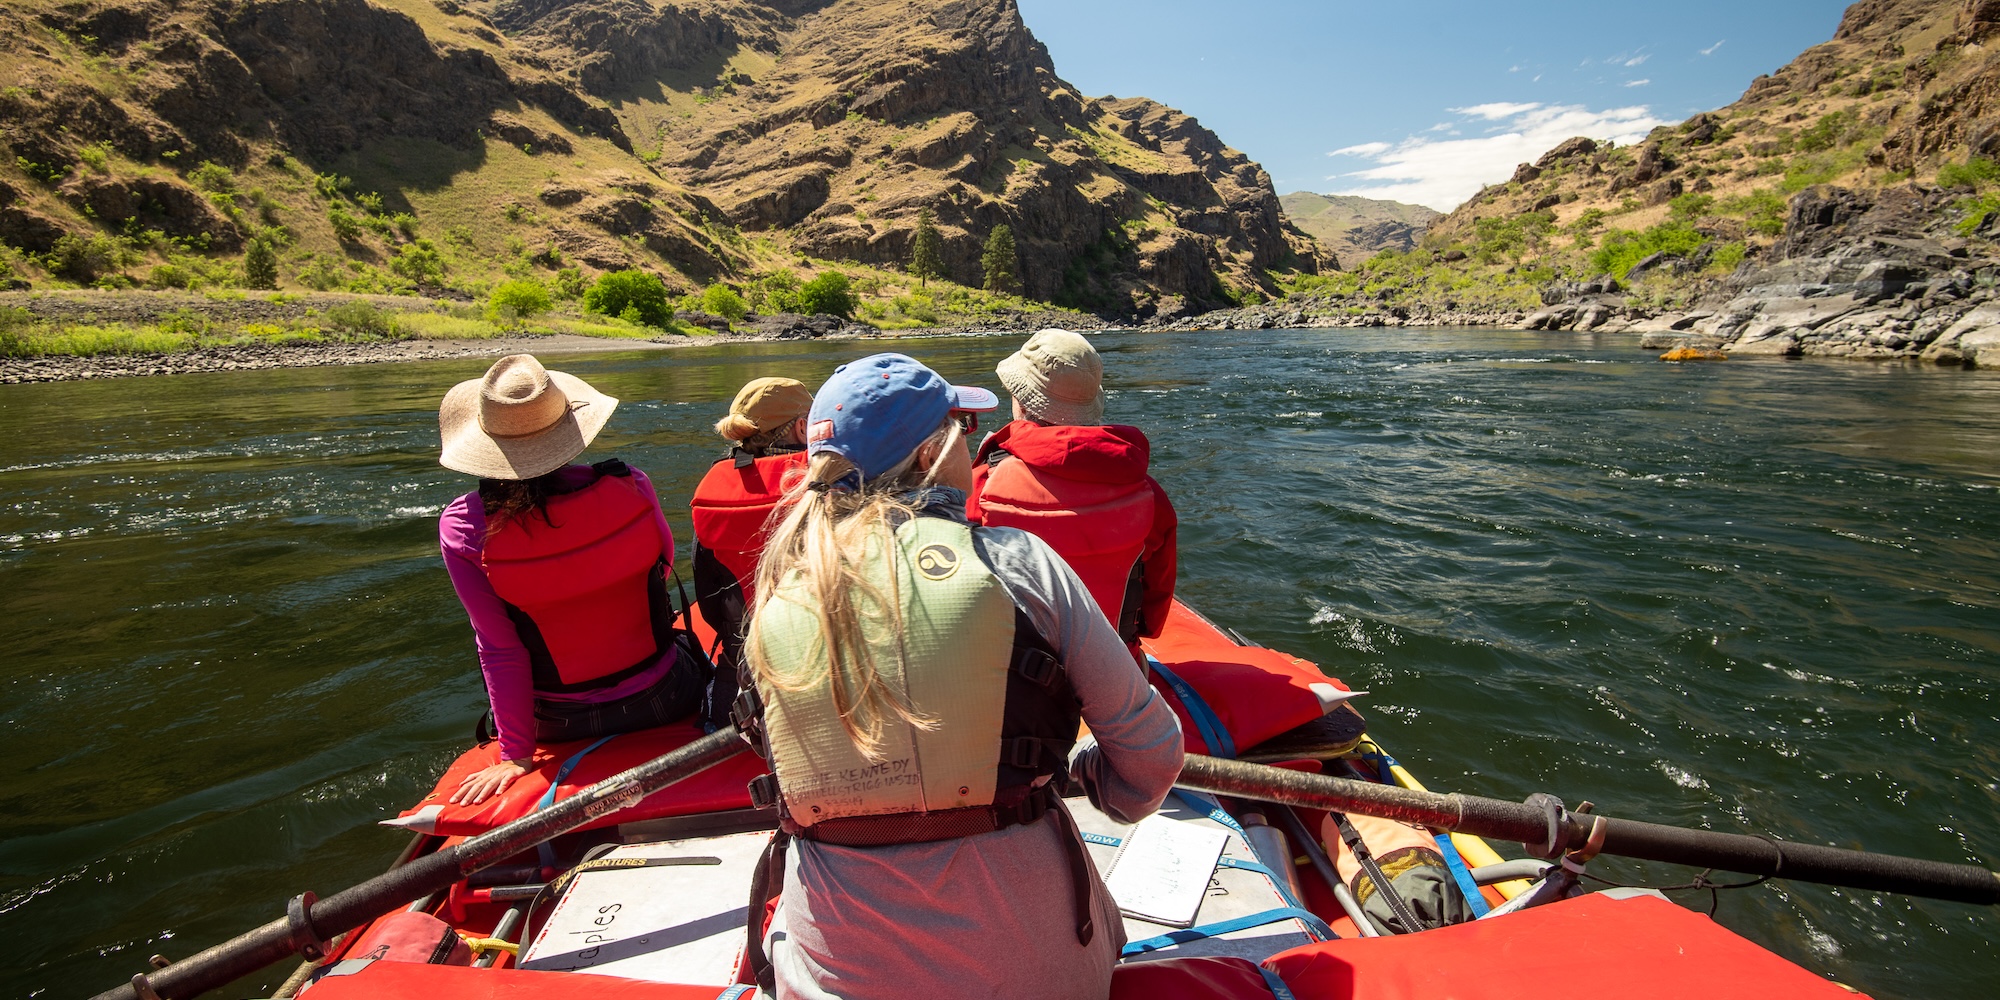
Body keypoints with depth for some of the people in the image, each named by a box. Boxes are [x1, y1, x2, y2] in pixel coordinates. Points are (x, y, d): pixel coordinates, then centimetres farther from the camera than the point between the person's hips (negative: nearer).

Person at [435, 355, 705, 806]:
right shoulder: (629, 487, -20)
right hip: (661, 703, -1)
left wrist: (517, 755, -4)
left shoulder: (462, 527, -20)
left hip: (560, 727, 1)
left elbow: (498, 649, -14)